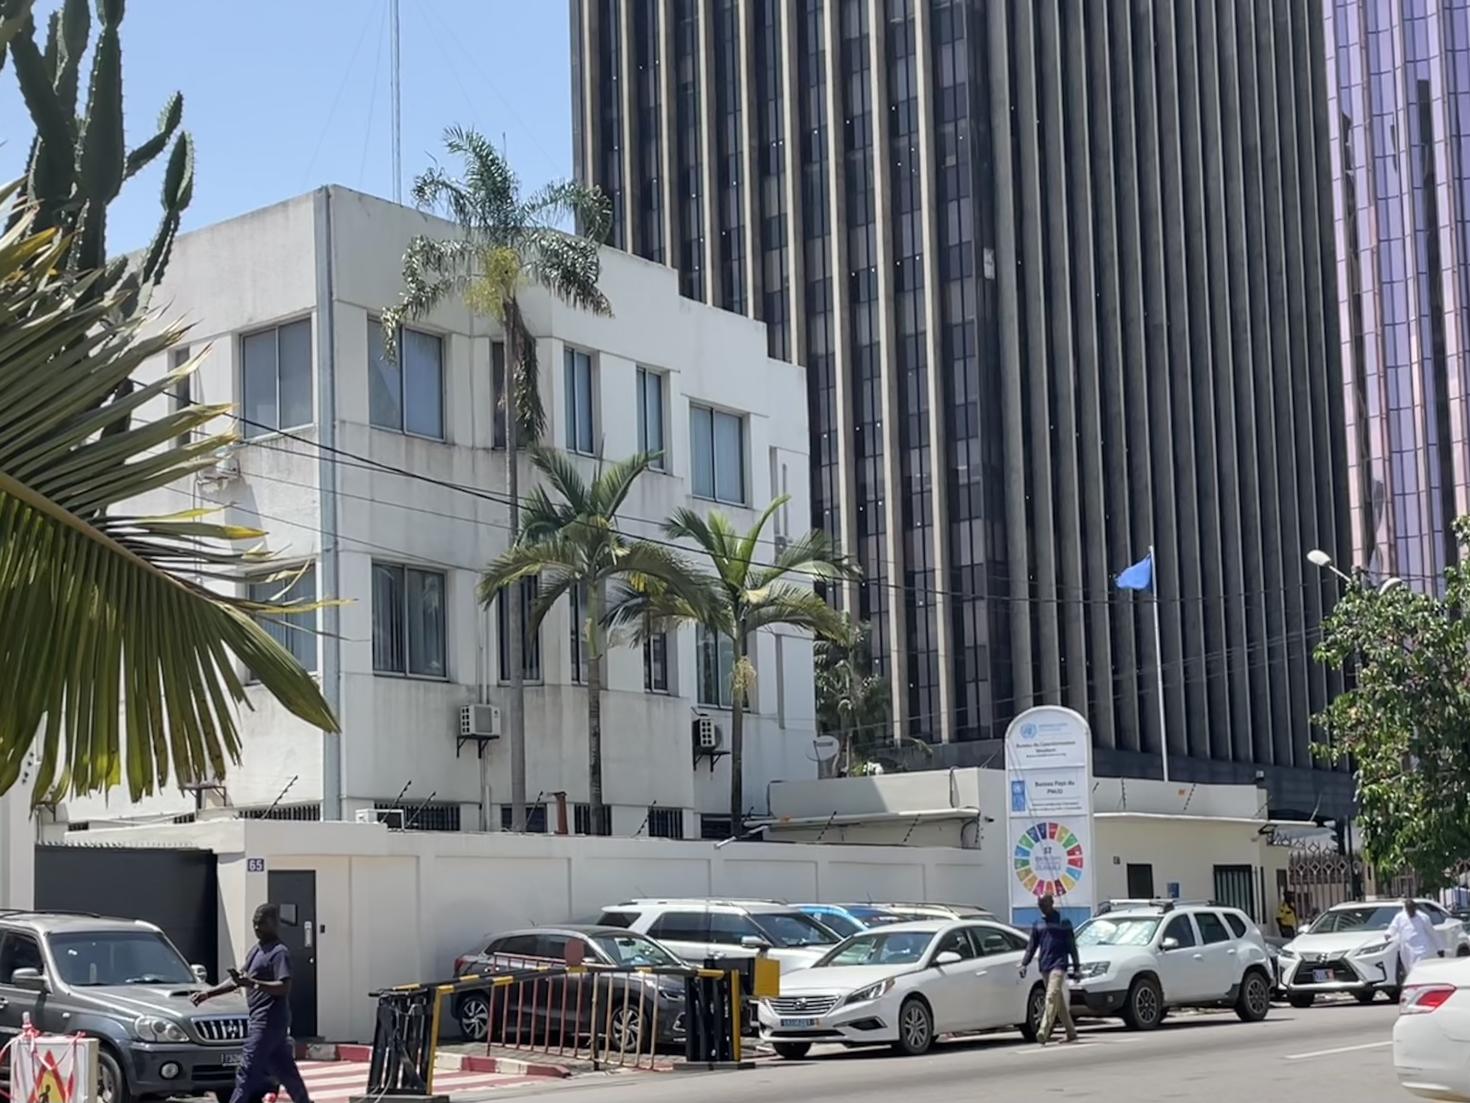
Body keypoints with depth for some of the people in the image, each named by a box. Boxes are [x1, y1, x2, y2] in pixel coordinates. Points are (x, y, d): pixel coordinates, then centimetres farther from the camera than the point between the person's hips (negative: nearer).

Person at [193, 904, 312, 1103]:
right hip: (260, 1018, 9)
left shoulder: (279, 952, -11)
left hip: (268, 1020, -9)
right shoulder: (256, 950, 17)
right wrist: (207, 994, 15)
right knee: (285, 1071, 13)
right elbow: (238, 980, 22)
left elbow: (283, 987, -20)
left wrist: (253, 983, -30)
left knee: (247, 1071, -10)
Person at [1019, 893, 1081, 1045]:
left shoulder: (1063, 922, 2)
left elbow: (1072, 946, 3)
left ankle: (1044, 1032, -26)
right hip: (1044, 967, 5)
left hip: (1058, 965, -5)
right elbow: (1032, 946, 16)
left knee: (1052, 997, -18)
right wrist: (1024, 963, 5)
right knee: (1061, 1002, 10)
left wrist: (1076, 966, -1)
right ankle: (1071, 1033, 18)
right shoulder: (1037, 924, 14)